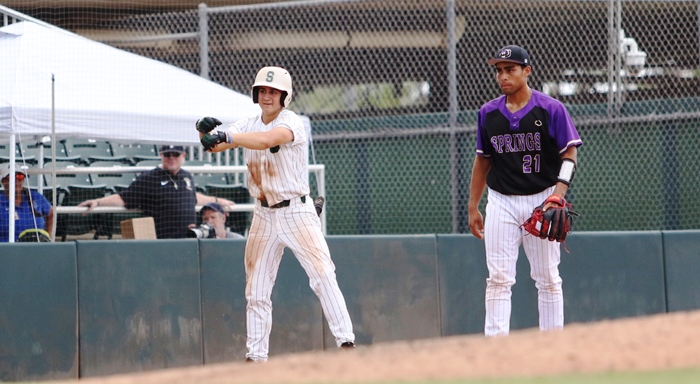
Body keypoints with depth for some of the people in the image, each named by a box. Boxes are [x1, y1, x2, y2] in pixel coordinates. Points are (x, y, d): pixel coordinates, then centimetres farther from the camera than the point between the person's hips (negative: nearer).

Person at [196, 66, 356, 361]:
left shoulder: (291, 122, -13)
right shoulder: (247, 126, 5)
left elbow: (267, 140, -34)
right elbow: (214, 145, -8)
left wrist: (225, 136, -47)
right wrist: (205, 131, -32)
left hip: (296, 212, -5)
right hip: (264, 216, 5)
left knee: (323, 274, -14)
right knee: (256, 289, 6)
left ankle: (345, 340, -14)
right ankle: (256, 356, 11)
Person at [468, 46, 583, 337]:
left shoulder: (551, 109, -5)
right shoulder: (488, 113, 6)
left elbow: (570, 154, -6)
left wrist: (557, 196, -19)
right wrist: (473, 207, 11)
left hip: (541, 200, -2)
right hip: (501, 202, 2)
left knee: (548, 279, 4)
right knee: (498, 279, -4)